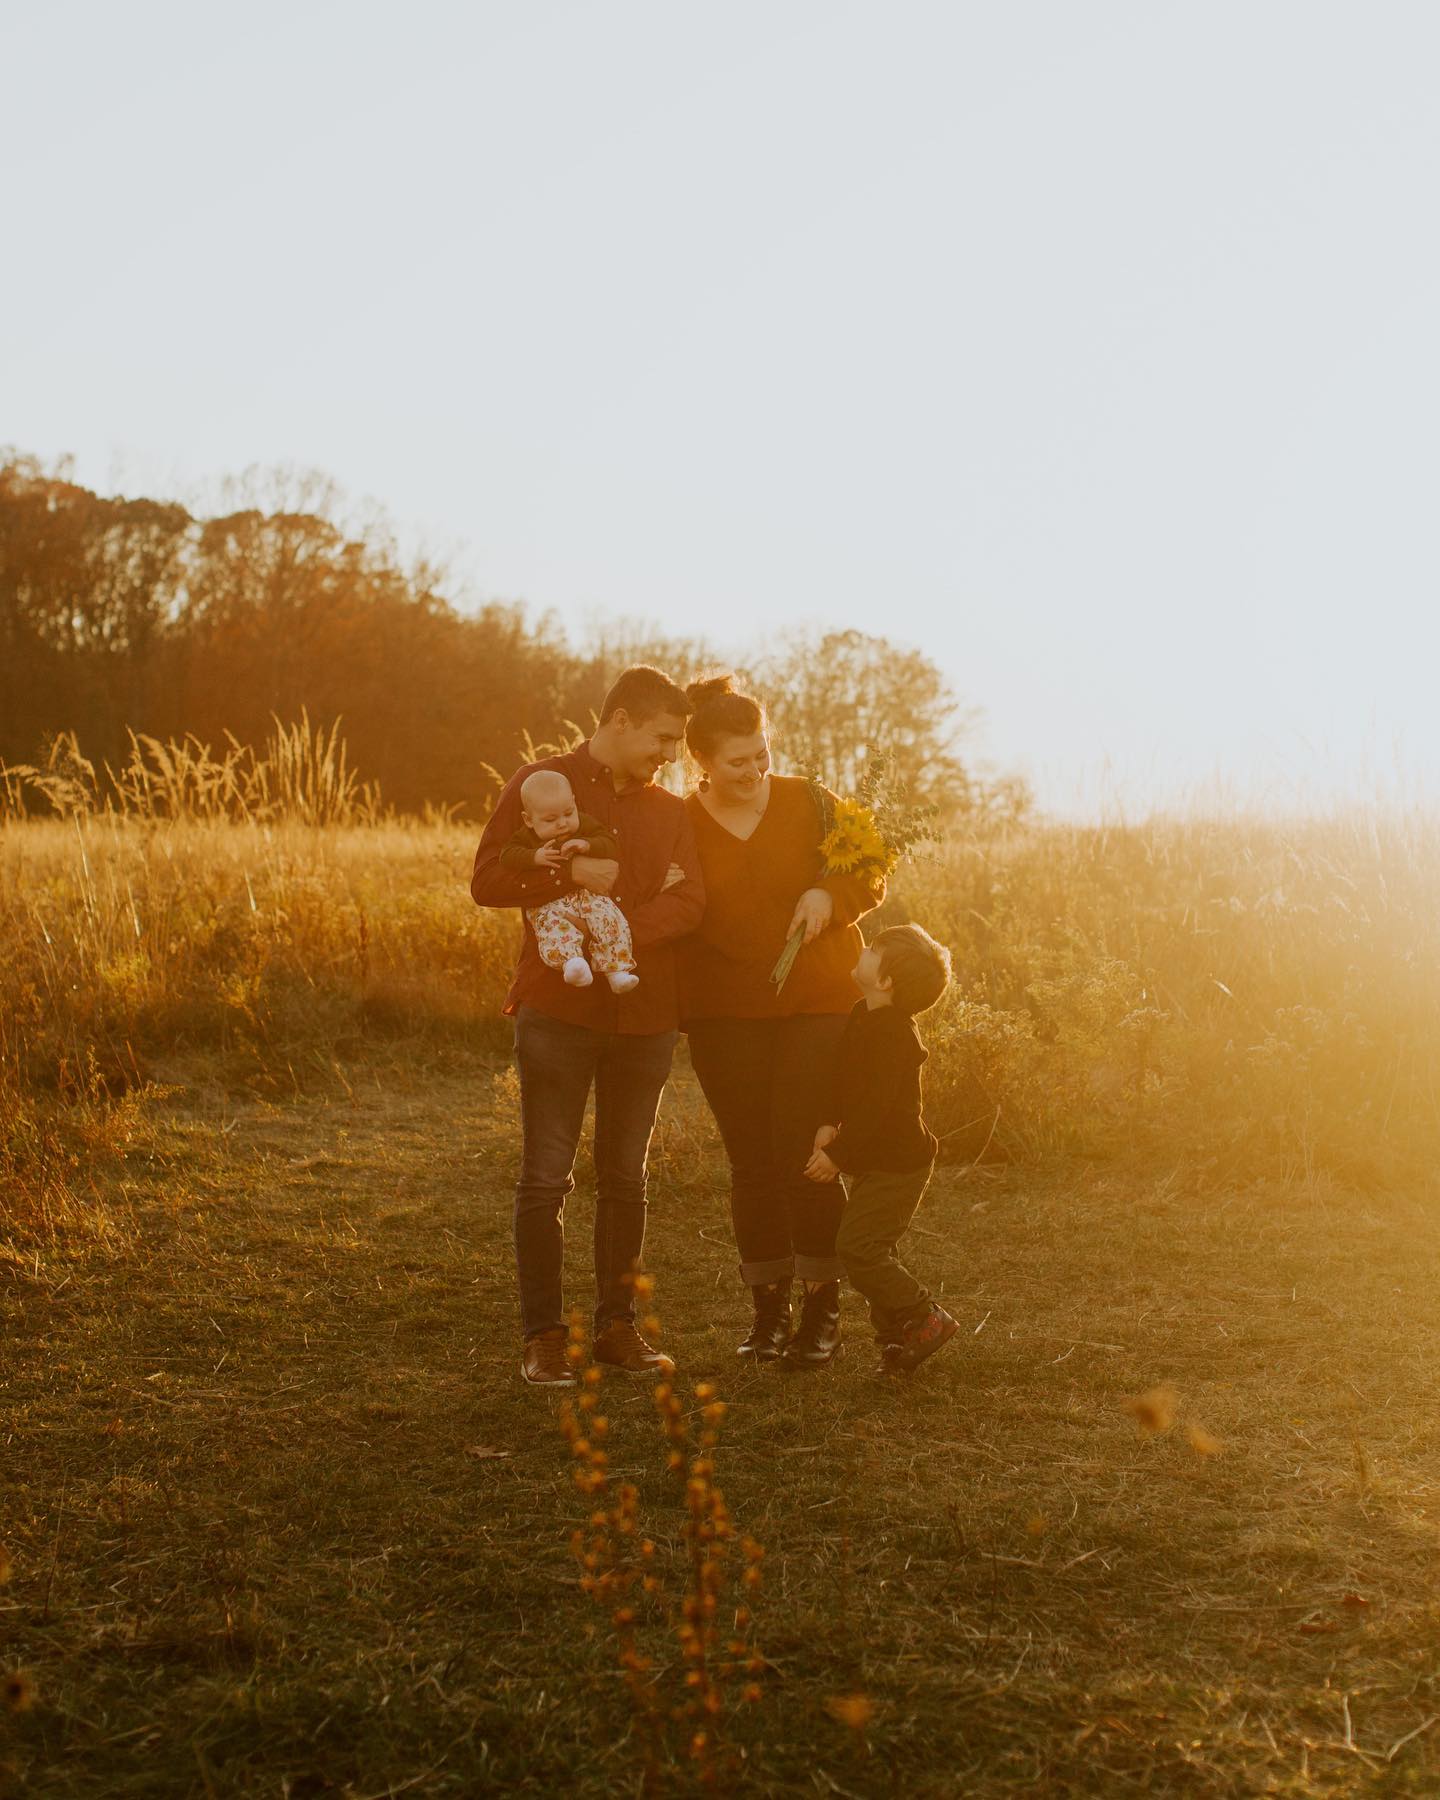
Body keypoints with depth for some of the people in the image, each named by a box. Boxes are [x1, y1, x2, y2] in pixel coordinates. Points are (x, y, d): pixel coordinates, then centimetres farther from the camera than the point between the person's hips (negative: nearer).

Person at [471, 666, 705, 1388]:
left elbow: (688, 902, -3)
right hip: (558, 1010, -3)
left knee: (625, 1180, 9)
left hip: (644, 1015, 4)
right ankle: (543, 1336, 6)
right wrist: (572, 874, -17)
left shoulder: (670, 810, 11)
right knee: (545, 1178, -2)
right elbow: (487, 881, -4)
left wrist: (616, 932, -19)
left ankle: (618, 1326, 18)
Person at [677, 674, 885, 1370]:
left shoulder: (807, 803, 0)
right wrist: (673, 1012, -9)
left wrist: (830, 895, -13)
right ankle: (768, 1310, 18)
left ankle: (823, 1311, 7)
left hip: (819, 1003, -1)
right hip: (726, 1015, 1)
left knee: (804, 1154, -6)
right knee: (751, 1162, 5)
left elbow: (869, 876, 7)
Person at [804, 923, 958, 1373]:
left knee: (858, 1247, -12)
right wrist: (831, 1124, 2)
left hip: (895, 1165, -10)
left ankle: (924, 1317, -2)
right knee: (874, 1251, 13)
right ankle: (896, 1335, 20)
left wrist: (838, 1155, -21)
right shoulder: (863, 1017, 8)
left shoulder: (892, 1035, -23)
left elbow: (877, 1106, -25)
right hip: (876, 1162, 10)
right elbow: (846, 1081, 17)